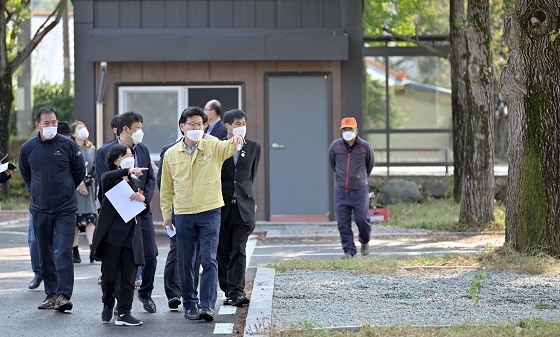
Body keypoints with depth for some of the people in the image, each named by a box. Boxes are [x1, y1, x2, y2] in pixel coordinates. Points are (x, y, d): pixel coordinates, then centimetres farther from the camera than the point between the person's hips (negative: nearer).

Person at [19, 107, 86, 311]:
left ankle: (63, 295, -14)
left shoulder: (68, 145, -4)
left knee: (65, 252, -11)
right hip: (40, 210, 3)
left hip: (65, 209, -3)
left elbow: (80, 172, 8)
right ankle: (51, 295, 17)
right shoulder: (28, 148, 2)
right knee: (45, 255, 8)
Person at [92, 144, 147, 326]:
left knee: (128, 278, 0)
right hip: (111, 236, -4)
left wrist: (143, 199, -7)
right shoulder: (109, 178, 2)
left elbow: (146, 210, 16)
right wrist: (128, 171, -40)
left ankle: (124, 313, 4)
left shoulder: (135, 182, 18)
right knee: (109, 276, 3)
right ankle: (108, 306, 24)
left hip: (131, 238, 4)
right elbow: (106, 178, -26)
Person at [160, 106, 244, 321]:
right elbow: (166, 189, 12)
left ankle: (208, 306, -7)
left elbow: (228, 148, -20)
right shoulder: (171, 154, 6)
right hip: (183, 215, 2)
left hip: (210, 212, -2)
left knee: (209, 260, -8)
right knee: (185, 263, 6)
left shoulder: (213, 147, 2)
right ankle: (190, 305, 17)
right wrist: (166, 214, 10)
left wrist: (236, 141, -43)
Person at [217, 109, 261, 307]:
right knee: (223, 251, 5)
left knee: (239, 251, -8)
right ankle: (229, 291, 14)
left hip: (243, 207, 0)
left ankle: (236, 291, -12)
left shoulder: (253, 148, 7)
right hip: (221, 207, 0)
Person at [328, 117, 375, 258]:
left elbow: (370, 163, 15)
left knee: (362, 219, -4)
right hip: (341, 191, 1)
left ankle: (365, 241, 25)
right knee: (343, 223, -1)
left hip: (360, 190, -1)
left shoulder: (365, 146, -4)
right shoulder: (335, 146, -2)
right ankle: (349, 249, 9)